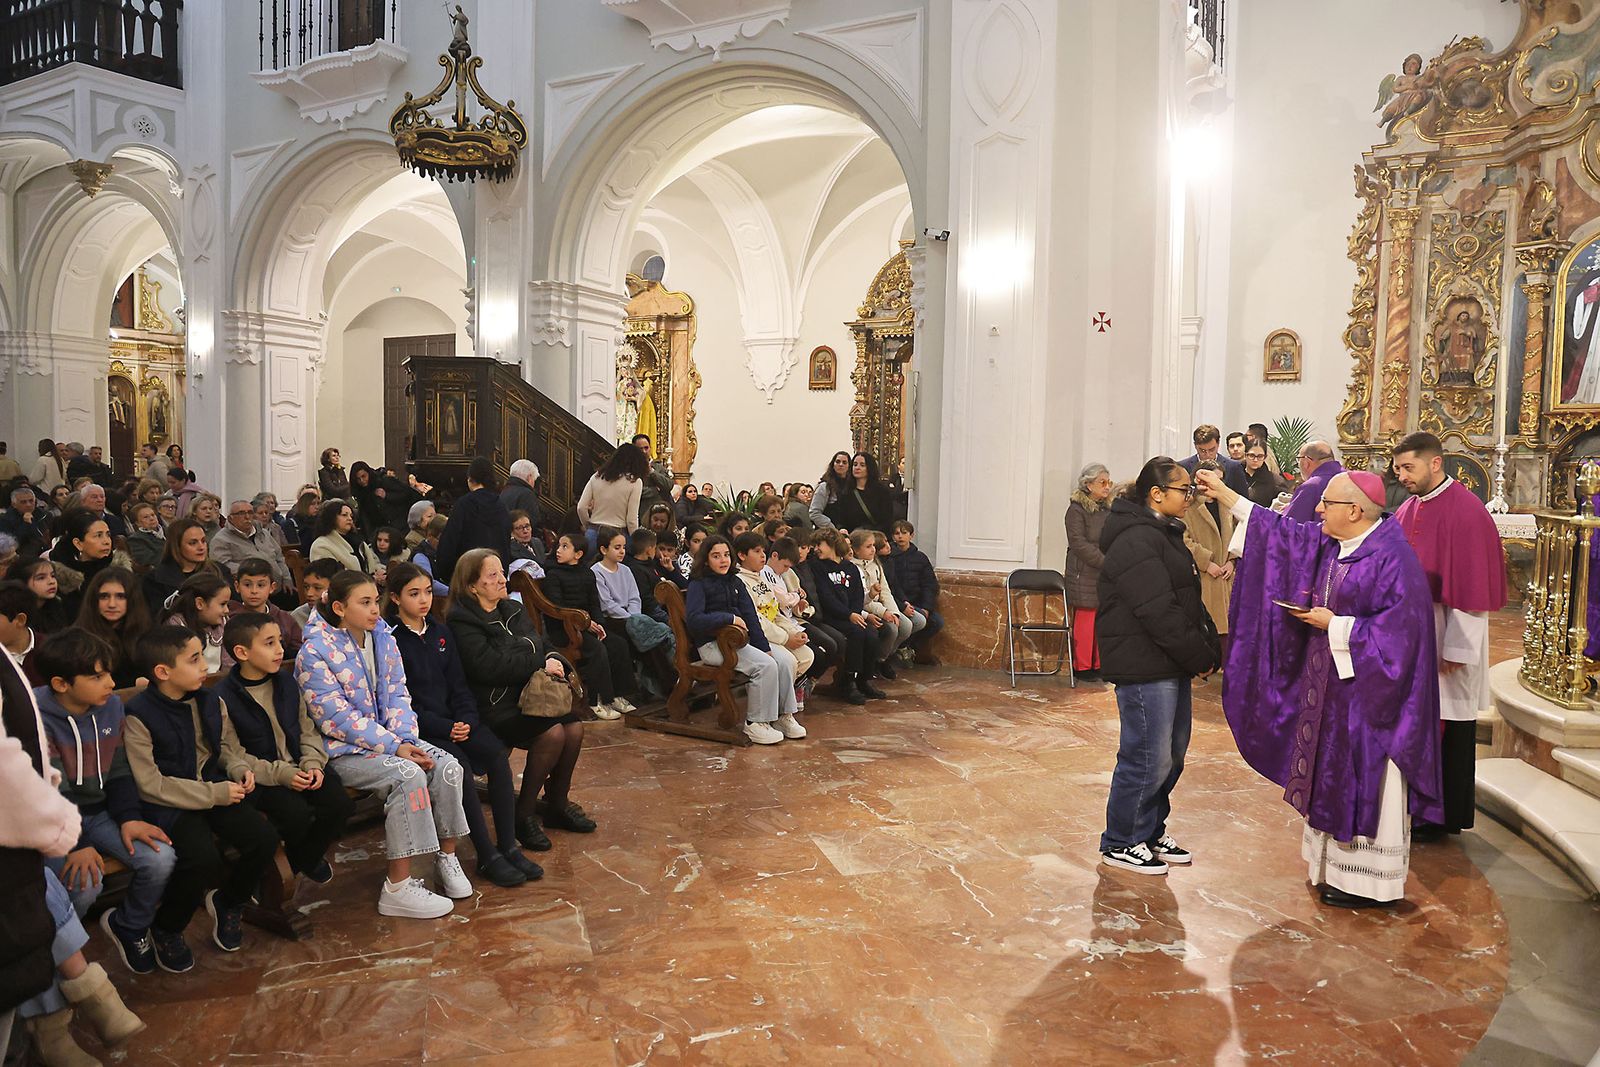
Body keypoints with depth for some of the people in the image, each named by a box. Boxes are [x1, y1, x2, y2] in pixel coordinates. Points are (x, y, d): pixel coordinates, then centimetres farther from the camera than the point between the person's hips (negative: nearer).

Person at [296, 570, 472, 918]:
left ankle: (447, 858, 0)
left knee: (447, 765, -17)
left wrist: (405, 739, -12)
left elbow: (397, 695, 7)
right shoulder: (314, 653, -14)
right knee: (407, 775, -30)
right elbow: (336, 719, -19)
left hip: (390, 737, 7)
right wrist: (394, 747, -22)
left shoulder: (383, 638, 6)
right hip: (342, 750, -6)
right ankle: (398, 888, -23)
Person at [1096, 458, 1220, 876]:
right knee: (1148, 757, -2)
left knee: (1172, 752, 17)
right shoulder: (1136, 542, -18)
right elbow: (1159, 613, -23)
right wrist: (1201, 656, -15)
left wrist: (1210, 648, 5)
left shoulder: (1164, 535, 16)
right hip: (1143, 666, -11)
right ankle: (1120, 844, 13)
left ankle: (1150, 832, 31)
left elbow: (1188, 601, 17)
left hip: (1171, 665, 11)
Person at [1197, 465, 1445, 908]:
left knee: (1364, 782, 2)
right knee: (1334, 778, 16)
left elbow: (1398, 628, -23)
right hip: (1330, 688, 9)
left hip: (1366, 691, -9)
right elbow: (1280, 530, 14)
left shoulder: (1392, 559, -20)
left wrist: (1335, 625, -17)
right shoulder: (1327, 545, 6)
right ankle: (1336, 866, 29)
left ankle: (1367, 882, 15)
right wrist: (1223, 494, 12)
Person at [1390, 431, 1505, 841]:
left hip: (1446, 637, -7)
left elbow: (1470, 586, -18)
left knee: (1448, 728, 4)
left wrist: (1456, 649, -17)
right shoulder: (1409, 510, 7)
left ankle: (1446, 817, 17)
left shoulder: (1465, 511, -16)